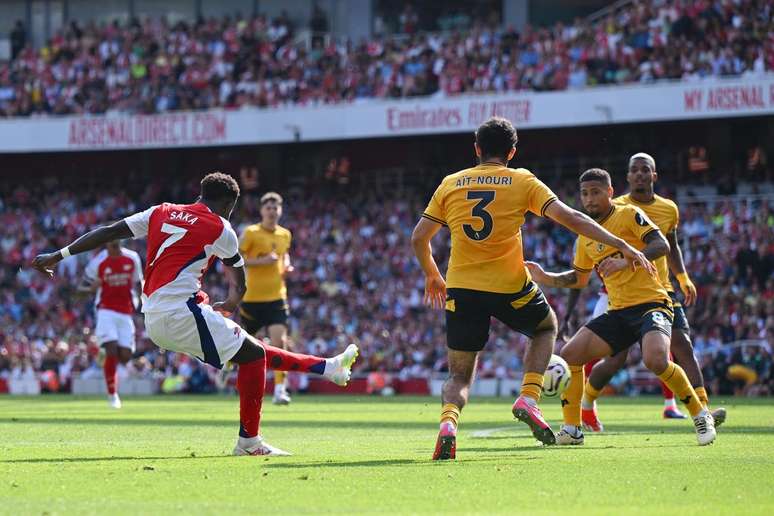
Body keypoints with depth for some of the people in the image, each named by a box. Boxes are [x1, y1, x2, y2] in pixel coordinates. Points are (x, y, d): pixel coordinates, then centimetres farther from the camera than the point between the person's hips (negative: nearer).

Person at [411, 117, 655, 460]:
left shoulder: (450, 184, 9)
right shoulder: (522, 181, 3)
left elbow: (419, 238, 10)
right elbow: (569, 218, -4)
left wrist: (431, 275, 28)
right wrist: (621, 245, -2)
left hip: (461, 288, 2)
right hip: (510, 287, -2)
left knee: (459, 376, 11)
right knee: (546, 327, 30)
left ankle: (448, 422, -21)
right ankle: (528, 399, 9)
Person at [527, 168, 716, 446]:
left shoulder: (629, 214, -4)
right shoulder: (585, 235, 16)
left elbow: (662, 245, -16)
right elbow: (579, 278, 29)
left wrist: (626, 260, -29)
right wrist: (546, 278, 13)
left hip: (650, 303, -7)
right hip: (618, 313, 7)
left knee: (655, 360, -32)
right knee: (569, 355, -7)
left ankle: (701, 416, -11)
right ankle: (572, 430, 4)